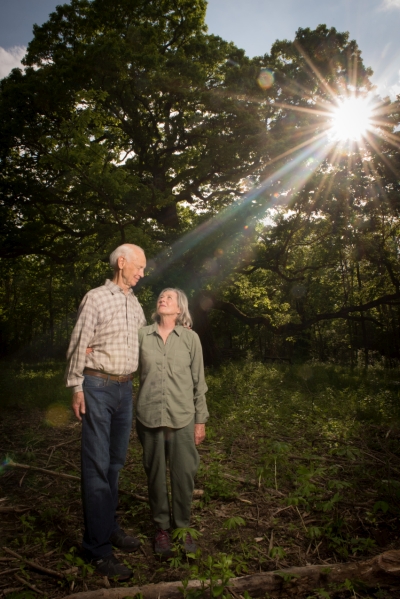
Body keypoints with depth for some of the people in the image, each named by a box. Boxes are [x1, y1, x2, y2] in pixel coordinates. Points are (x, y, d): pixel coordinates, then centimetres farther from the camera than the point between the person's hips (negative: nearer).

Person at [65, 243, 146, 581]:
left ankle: (110, 527, 27)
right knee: (97, 465, -2)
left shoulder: (135, 304, 12)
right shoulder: (96, 298, -7)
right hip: (98, 387, -6)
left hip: (125, 388, 6)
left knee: (116, 462, 13)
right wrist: (76, 388, -10)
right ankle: (98, 548, 6)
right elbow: (78, 346, -8)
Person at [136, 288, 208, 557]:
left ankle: (182, 525, 28)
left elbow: (199, 381, 4)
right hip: (150, 416, 1)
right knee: (156, 473, 11)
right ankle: (162, 527, 30)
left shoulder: (191, 338, 1)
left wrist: (201, 419, 5)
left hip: (183, 417, 0)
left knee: (184, 473, 6)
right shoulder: (143, 335, 2)